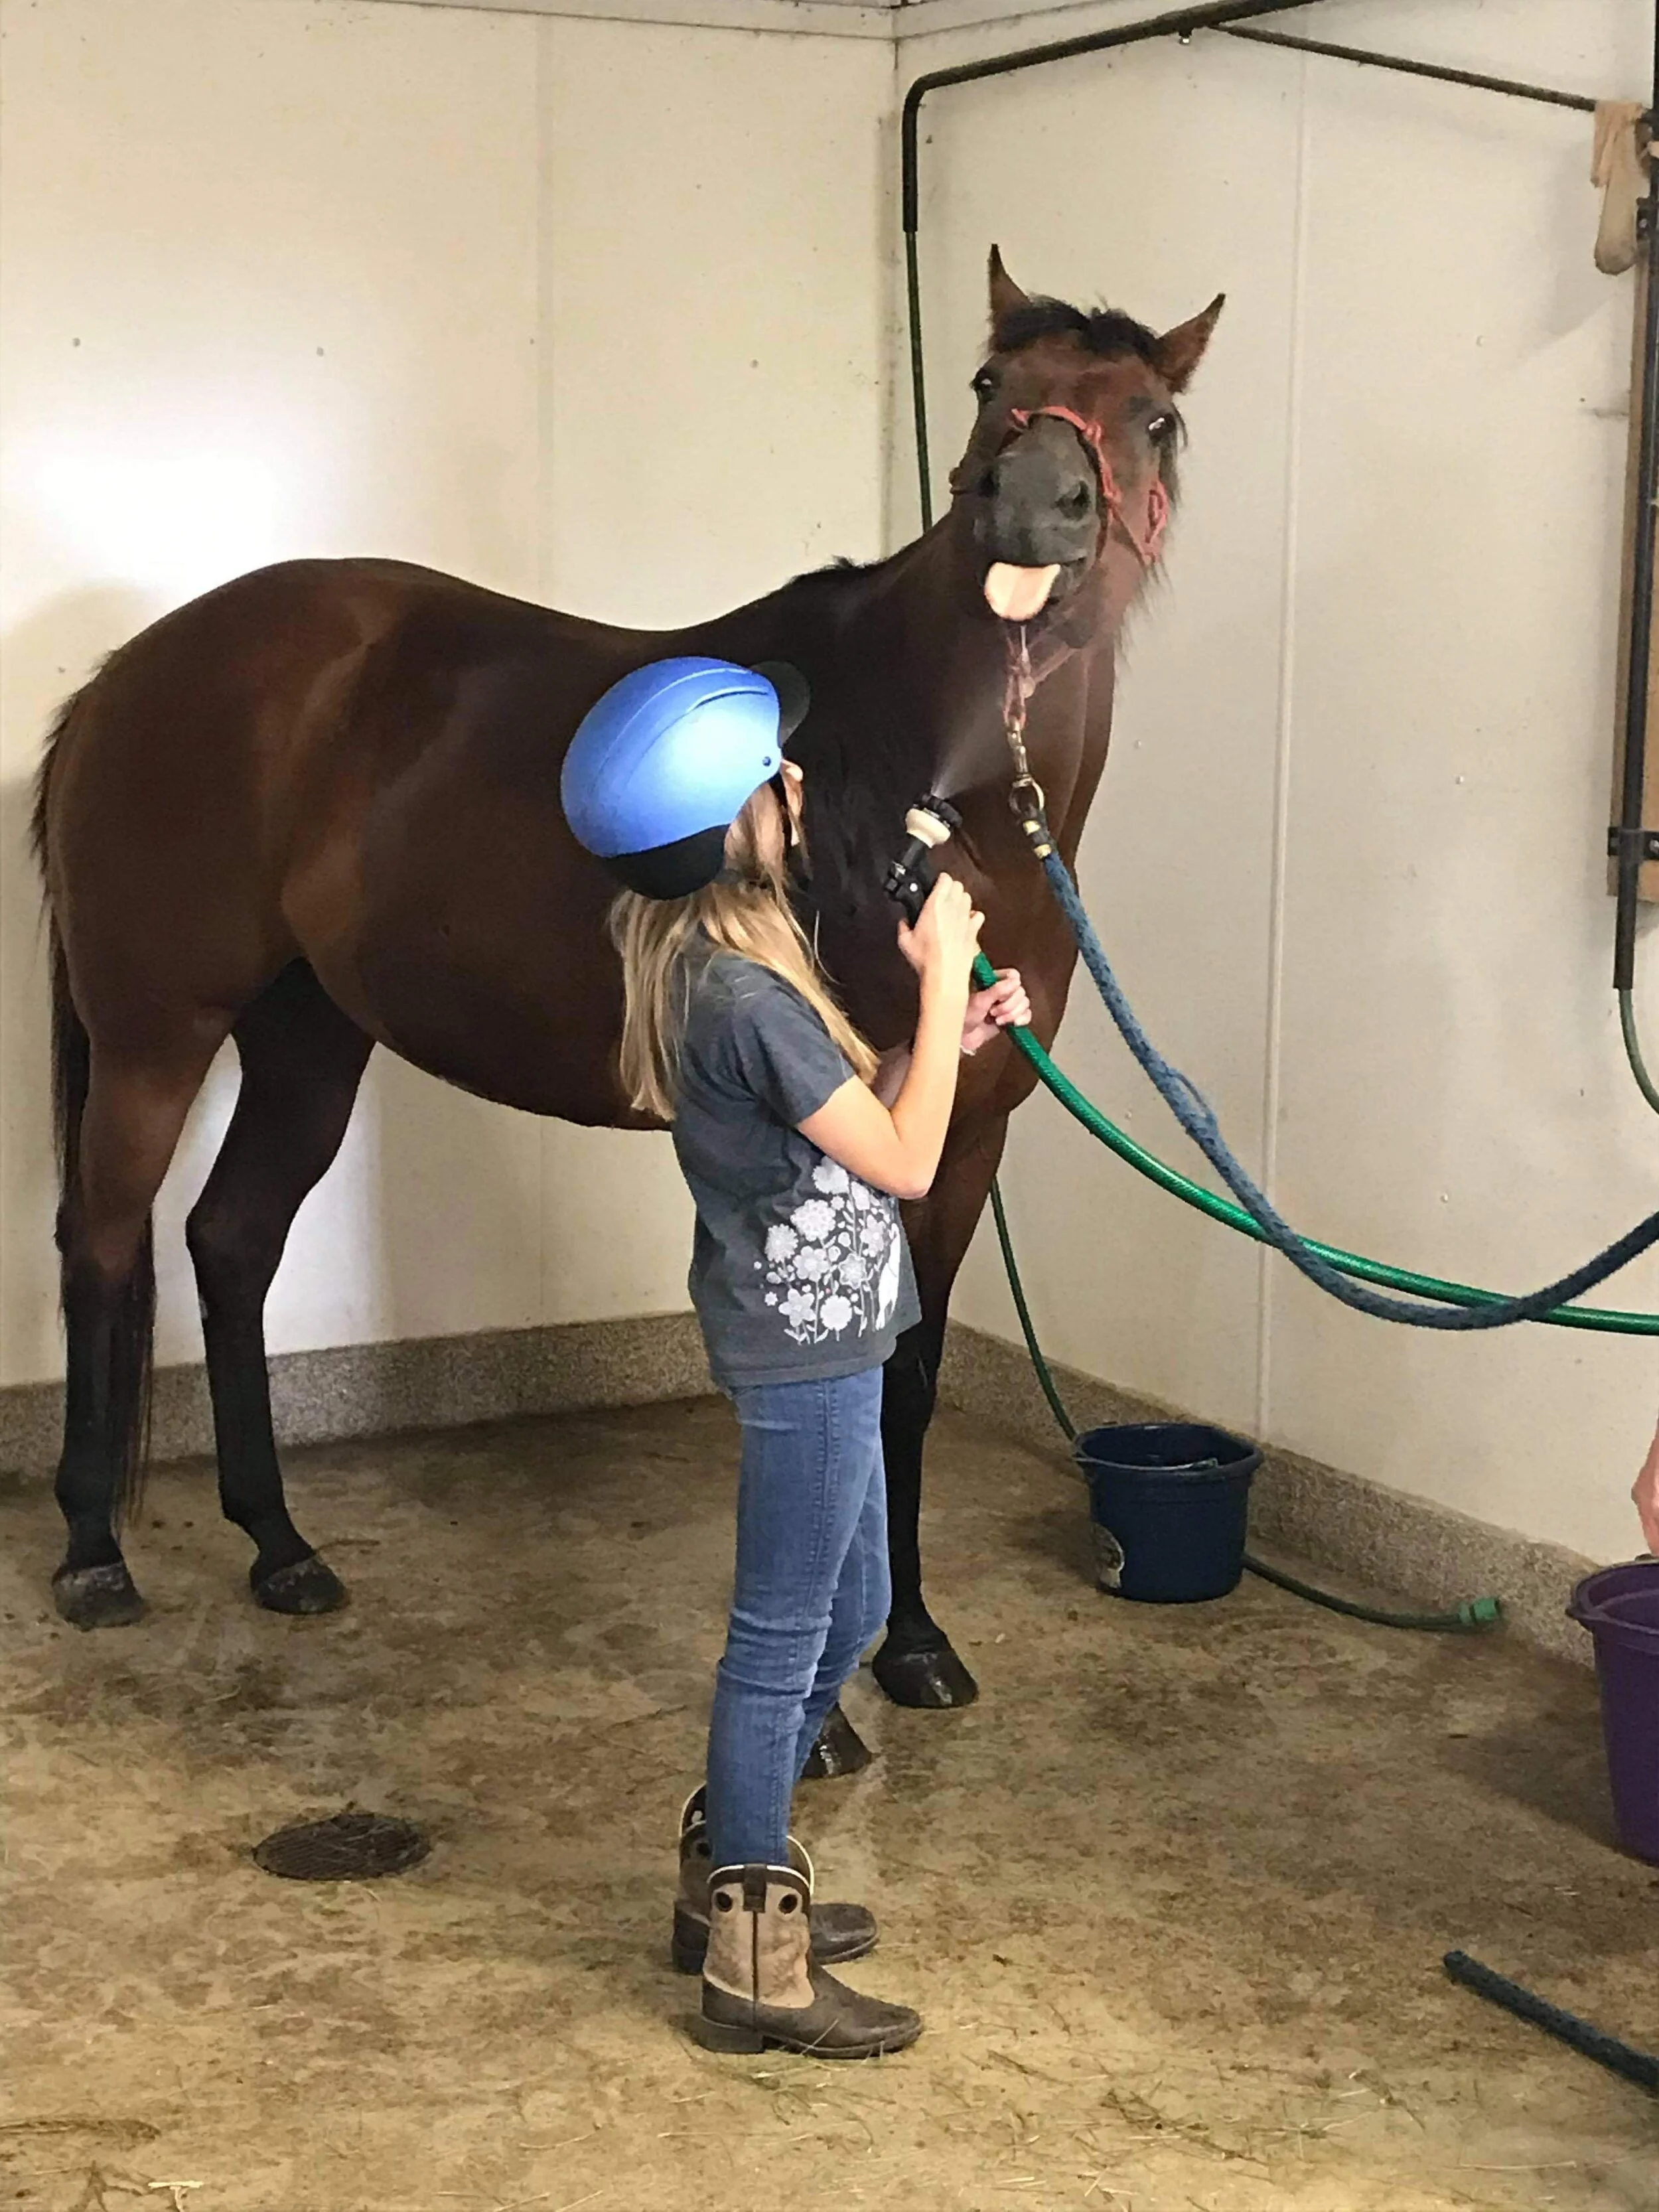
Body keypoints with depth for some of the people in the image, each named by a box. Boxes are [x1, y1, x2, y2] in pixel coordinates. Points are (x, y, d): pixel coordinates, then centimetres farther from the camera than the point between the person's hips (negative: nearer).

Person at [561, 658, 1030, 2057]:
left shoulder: (711, 955, 8)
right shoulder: (741, 989, -24)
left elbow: (849, 1109, 15)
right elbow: (904, 1162, -19)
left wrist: (953, 1031, 2)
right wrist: (940, 974, -13)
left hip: (812, 1331, 10)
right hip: (807, 1343, -10)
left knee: (849, 1613, 21)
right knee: (786, 1638, 0)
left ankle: (728, 1871, 34)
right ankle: (754, 1965, 13)